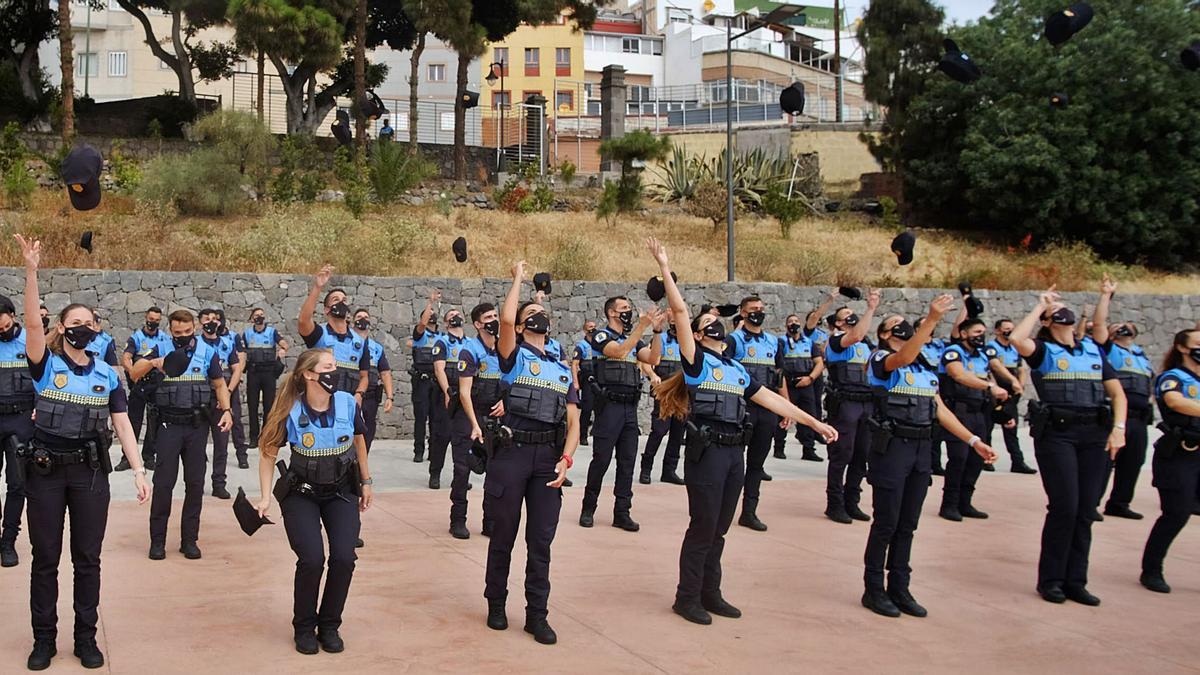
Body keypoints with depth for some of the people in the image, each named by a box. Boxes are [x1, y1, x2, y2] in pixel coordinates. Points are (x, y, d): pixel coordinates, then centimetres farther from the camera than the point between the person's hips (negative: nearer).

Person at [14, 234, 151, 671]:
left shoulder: (107, 373, 7)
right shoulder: (46, 365, -1)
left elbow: (123, 425, 5)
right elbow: (32, 323, -18)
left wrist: (139, 471, -3)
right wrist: (31, 271, -30)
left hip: (90, 472, 2)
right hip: (45, 470, -2)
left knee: (88, 558, 7)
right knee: (45, 558, 6)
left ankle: (86, 639, 17)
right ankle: (44, 639, 18)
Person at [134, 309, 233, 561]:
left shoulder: (208, 352, 2)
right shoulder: (162, 350, 2)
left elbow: (219, 384, 6)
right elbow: (135, 373, -5)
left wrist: (226, 410, -9)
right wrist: (153, 363, -24)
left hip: (197, 425, 1)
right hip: (169, 424, -1)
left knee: (195, 483, 5)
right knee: (163, 483, -1)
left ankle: (189, 539, 14)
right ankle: (157, 540, 9)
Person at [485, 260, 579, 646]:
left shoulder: (563, 371, 18)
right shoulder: (514, 356, 4)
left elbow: (573, 422, 11)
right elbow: (505, 317, -16)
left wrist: (565, 460, -5)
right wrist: (518, 278, -1)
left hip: (548, 458, 3)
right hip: (511, 453, -3)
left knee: (541, 541, 5)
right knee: (503, 535, 7)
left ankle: (537, 614, 13)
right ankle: (496, 604, 24)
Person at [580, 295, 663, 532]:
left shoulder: (634, 339, 17)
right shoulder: (602, 336, -1)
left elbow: (653, 358, 3)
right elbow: (619, 351, -20)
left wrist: (657, 331, -7)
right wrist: (642, 326, -22)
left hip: (630, 407, 6)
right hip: (609, 404, -6)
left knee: (627, 461, 4)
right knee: (602, 459, -2)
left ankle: (622, 513, 9)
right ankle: (588, 509, 11)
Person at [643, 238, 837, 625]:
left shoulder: (737, 369, 18)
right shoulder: (696, 360, -1)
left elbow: (771, 399, 19)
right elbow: (680, 311, -11)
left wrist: (814, 422, 17)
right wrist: (664, 268, -16)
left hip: (735, 452, 6)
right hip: (707, 451, -6)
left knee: (718, 529, 13)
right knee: (703, 527, -2)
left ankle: (710, 593, 24)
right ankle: (687, 598, 9)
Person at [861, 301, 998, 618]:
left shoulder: (925, 368, 19)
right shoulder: (880, 359, -4)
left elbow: (941, 410, 18)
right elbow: (903, 358, -27)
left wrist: (974, 441, 10)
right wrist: (932, 319, -34)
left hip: (921, 449, 7)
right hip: (891, 447, -7)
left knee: (907, 525, 10)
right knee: (885, 523, -2)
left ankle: (899, 589, 18)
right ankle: (874, 589, 9)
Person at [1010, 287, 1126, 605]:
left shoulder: (1094, 352, 17)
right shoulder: (1043, 351, 4)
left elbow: (1117, 393, 16)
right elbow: (1017, 338, -19)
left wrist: (1118, 429, 0)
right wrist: (1040, 305, -4)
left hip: (1094, 435, 4)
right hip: (1056, 433, -4)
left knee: (1085, 511, 5)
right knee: (1064, 507, -9)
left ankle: (1075, 581, 13)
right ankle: (1050, 580, 4)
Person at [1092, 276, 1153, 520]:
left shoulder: (1142, 356, 24)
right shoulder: (1108, 350, 5)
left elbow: (1148, 385, 30)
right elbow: (1098, 323, -8)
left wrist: (1150, 402, 18)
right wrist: (1106, 295, -7)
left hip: (1139, 418, 7)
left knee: (1132, 462, 10)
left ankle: (1119, 503, 21)